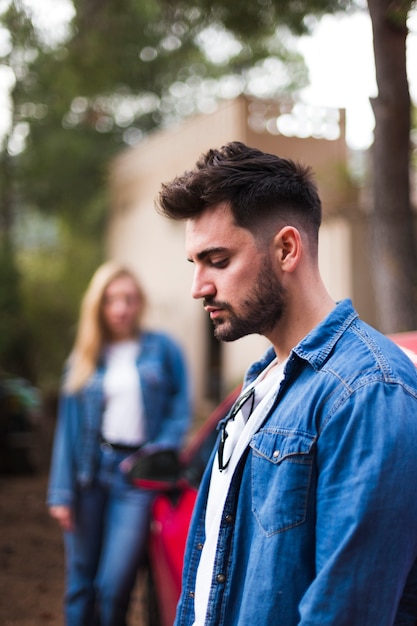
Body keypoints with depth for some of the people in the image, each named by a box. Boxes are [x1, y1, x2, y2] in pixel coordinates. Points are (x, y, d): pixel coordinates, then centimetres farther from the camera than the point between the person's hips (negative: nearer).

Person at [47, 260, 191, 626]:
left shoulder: (162, 349, 4)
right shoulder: (84, 358, 9)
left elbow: (180, 410, 2)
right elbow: (69, 427, 6)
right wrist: (61, 493, 1)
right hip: (90, 470, 3)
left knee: (114, 586, -7)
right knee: (81, 584, 7)